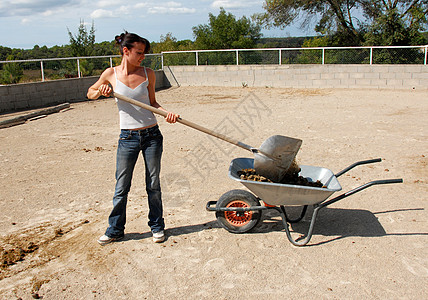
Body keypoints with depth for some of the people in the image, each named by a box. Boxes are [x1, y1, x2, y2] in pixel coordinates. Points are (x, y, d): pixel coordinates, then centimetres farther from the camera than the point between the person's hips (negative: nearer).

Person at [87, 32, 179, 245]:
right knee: (121, 187, 7)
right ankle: (115, 229, 26)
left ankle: (157, 226, 27)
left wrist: (166, 113, -7)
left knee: (153, 185, 9)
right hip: (127, 138, -1)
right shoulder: (111, 74, -1)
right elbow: (90, 93, 14)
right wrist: (100, 91, -8)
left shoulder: (148, 74, 1)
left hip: (151, 135, 1)